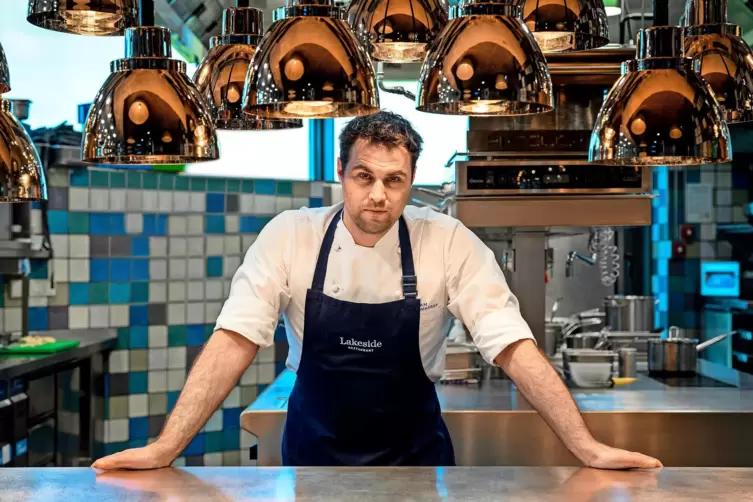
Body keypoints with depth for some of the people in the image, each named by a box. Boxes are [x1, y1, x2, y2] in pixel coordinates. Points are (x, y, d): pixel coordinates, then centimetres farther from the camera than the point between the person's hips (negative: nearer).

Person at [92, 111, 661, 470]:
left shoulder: (451, 244, -14)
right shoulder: (289, 237, -13)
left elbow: (516, 349, -15)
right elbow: (234, 342, -17)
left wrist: (589, 448, -23)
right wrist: (164, 448, -25)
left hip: (415, 455, 0)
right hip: (314, 453, 0)